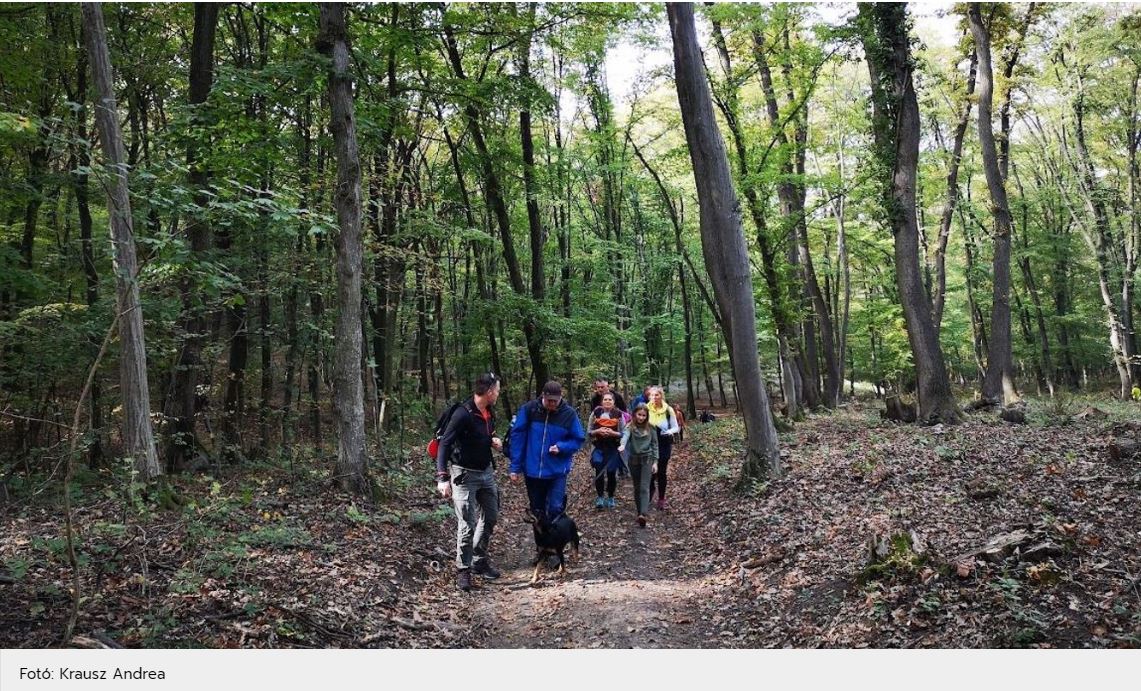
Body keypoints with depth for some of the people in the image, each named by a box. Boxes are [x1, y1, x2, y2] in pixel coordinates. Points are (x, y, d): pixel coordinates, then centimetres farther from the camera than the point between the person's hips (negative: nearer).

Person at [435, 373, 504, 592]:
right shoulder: (463, 414, -22)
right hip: (465, 475, -8)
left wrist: (494, 441, -2)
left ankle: (479, 561, 32)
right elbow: (444, 444, -25)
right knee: (467, 525, -5)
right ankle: (463, 570, 11)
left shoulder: (489, 412, 3)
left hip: (486, 472, 8)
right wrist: (442, 478, -32)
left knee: (490, 517, 16)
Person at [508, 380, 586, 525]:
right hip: (532, 470, 1)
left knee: (555, 509, -8)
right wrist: (515, 467, -7)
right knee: (537, 511, 15)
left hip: (557, 471, -1)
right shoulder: (528, 409, -9)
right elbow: (517, 436, -6)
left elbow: (579, 440, 1)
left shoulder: (569, 414, -8)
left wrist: (561, 447, -18)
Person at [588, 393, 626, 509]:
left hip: (613, 448, 0)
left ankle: (610, 498, 23)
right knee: (599, 472, -10)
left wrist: (613, 433, -15)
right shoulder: (596, 413, 2)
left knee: (611, 473, 3)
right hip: (599, 448, 0)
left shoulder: (619, 415, 0)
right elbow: (589, 431, 5)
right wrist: (598, 431, -14)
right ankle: (600, 497, 5)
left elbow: (624, 434, 2)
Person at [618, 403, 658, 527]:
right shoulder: (630, 426, -3)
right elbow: (625, 435, -25)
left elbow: (654, 445, 5)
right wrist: (622, 445, -47)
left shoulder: (650, 428, 0)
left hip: (647, 459, -2)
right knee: (637, 488, 9)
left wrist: (655, 461, -1)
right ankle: (640, 513, 18)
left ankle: (644, 514, -25)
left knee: (644, 487, -13)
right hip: (634, 459, 2)